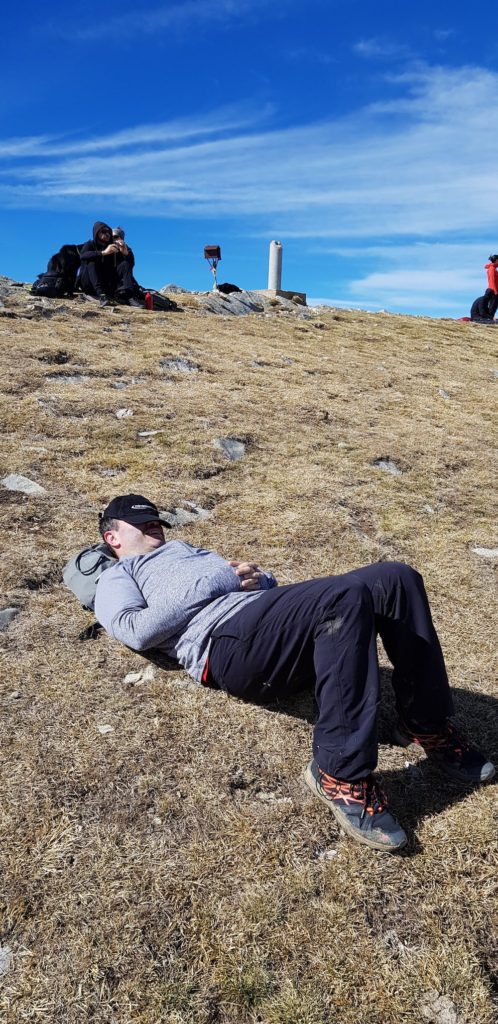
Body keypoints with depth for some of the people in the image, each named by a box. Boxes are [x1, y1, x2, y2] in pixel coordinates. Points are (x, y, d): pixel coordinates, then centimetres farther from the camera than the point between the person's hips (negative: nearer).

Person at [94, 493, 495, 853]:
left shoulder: (187, 550, 39)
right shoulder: (118, 576, 20)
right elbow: (136, 630, -5)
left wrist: (258, 577, 7)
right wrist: (215, 581, -5)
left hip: (272, 614, 7)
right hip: (225, 641, -7)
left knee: (397, 578, -11)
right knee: (346, 596, -34)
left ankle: (427, 725, -2)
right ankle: (342, 774, -29)